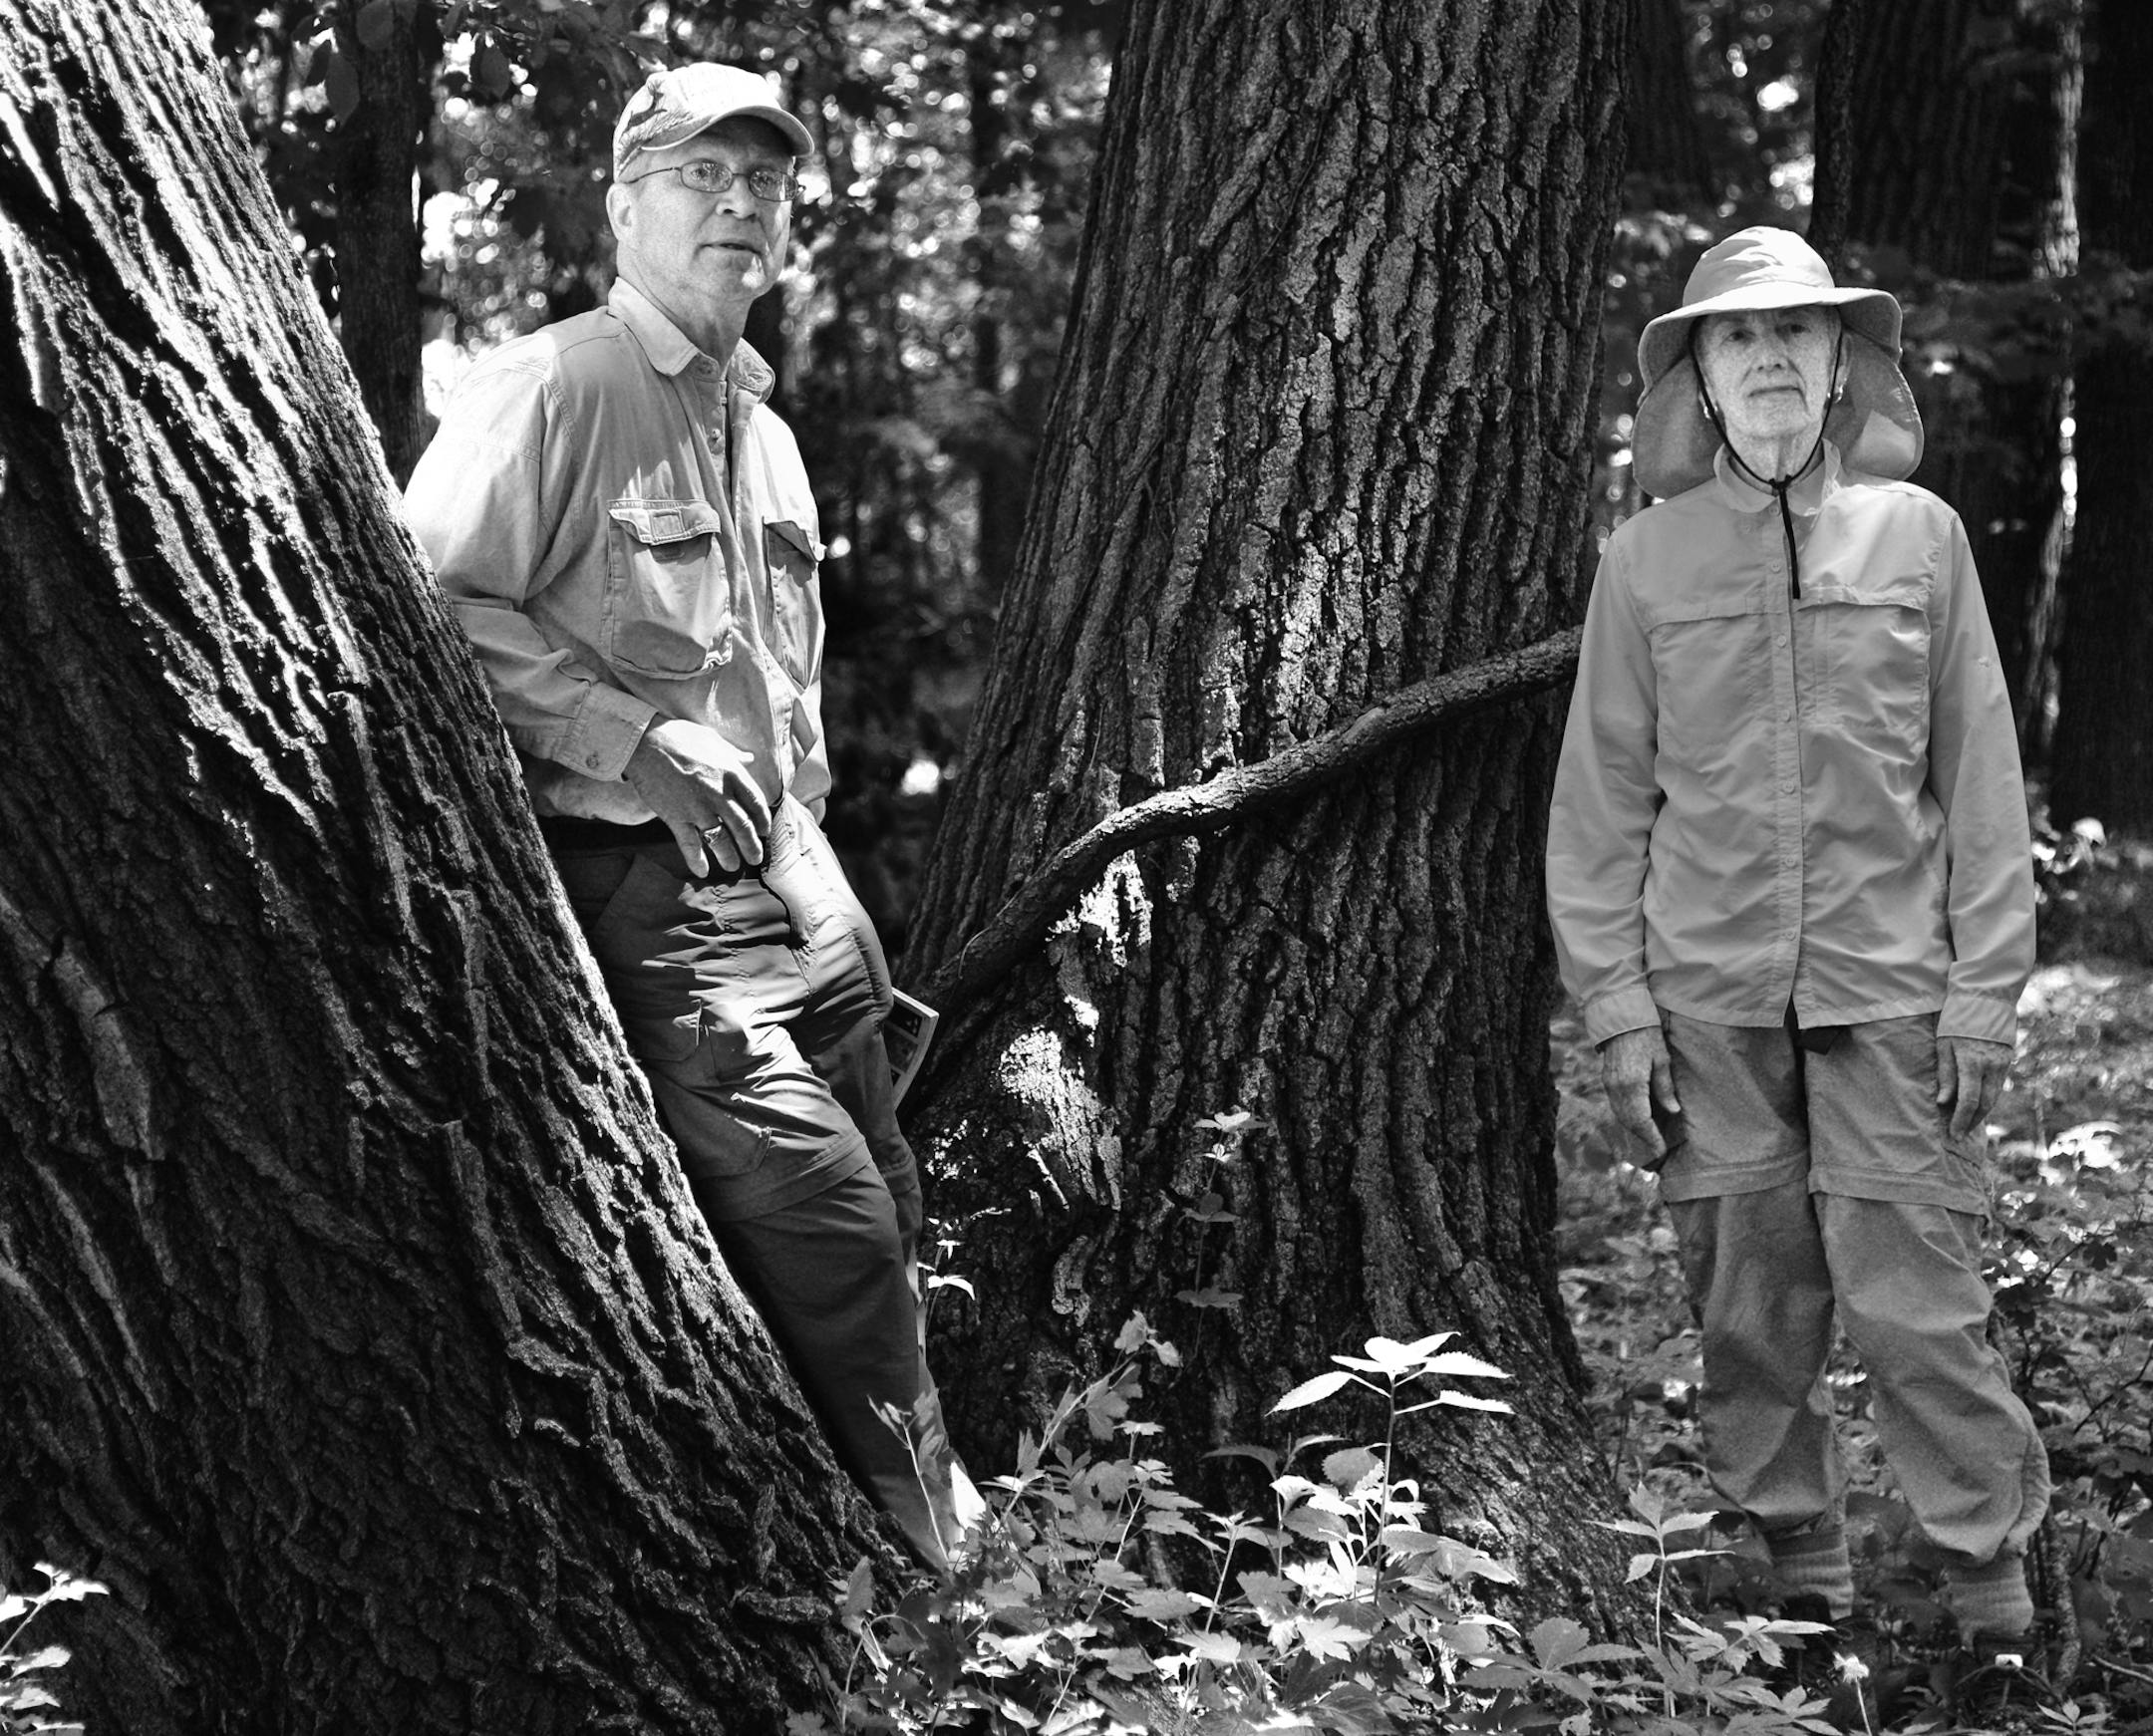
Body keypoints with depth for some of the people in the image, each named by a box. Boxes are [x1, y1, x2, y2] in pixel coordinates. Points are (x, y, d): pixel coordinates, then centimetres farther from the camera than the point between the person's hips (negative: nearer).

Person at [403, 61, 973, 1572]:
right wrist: (632, 744, -19)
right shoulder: (550, 393, -8)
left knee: (880, 1220, 8)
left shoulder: (763, 432, 20)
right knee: (824, 1216, -16)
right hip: (643, 888, -9)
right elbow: (435, 605, -17)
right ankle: (933, 1550, -5)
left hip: (790, 880, 9)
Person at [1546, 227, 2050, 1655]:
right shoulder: (1648, 560, 5)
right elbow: (1603, 798, 7)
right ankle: (1804, 1582, 20)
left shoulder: (1917, 534, 4)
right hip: (1710, 999, 1)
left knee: (1917, 1301, -4)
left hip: (1889, 992, -1)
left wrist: (1986, 991, -1)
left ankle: (1997, 1592, 8)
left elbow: (1982, 782, 4)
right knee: (1752, 1311, 6)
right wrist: (1617, 1003, 1)